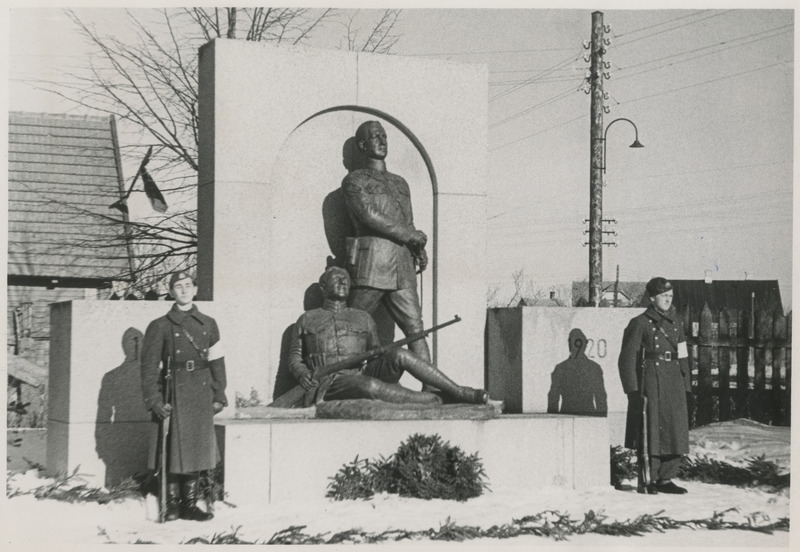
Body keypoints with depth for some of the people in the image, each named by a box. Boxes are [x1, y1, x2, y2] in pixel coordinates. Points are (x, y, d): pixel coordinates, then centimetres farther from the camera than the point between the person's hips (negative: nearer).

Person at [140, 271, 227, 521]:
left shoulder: (208, 324, 12)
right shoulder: (160, 326, 1)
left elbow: (217, 362, 12)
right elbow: (149, 366, -2)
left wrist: (219, 396, 5)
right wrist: (154, 400, -10)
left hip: (201, 395, 3)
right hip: (174, 394, -3)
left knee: (196, 450, 7)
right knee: (173, 451, -2)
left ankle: (189, 505, 15)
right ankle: (172, 505, 6)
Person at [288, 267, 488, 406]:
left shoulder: (363, 318, 23)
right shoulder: (306, 320, 16)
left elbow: (376, 355, 21)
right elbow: (294, 359, 15)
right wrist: (302, 373, -9)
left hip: (362, 373, 3)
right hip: (331, 385, -3)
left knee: (398, 354, -27)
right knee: (370, 386, -38)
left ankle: (458, 391, -26)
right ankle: (438, 401, -28)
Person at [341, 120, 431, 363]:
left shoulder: (401, 184, 25)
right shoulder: (354, 181, 6)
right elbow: (369, 215, -8)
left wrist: (419, 249, 2)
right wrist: (411, 235, -5)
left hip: (403, 267, 5)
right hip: (371, 264, -5)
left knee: (415, 328, -3)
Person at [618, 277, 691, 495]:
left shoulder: (674, 322, 14)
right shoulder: (640, 323, -4)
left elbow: (682, 355, 16)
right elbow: (627, 358, -6)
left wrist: (685, 385, 9)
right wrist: (633, 391, -12)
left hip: (673, 381, 6)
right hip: (650, 381, -6)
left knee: (674, 431, 5)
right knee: (650, 431, -2)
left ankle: (665, 479, 13)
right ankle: (646, 481, 5)